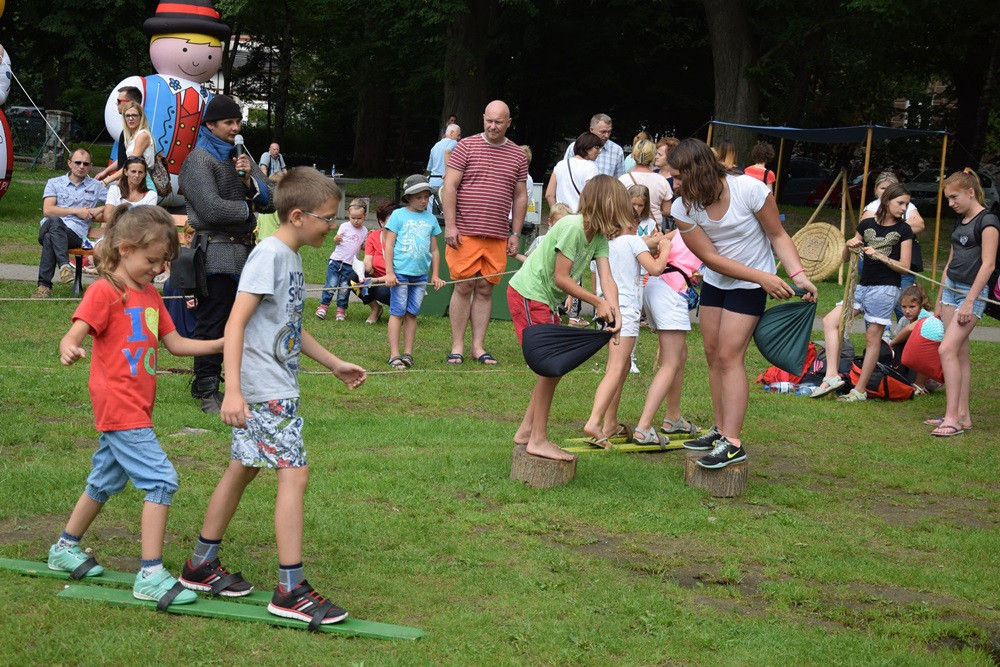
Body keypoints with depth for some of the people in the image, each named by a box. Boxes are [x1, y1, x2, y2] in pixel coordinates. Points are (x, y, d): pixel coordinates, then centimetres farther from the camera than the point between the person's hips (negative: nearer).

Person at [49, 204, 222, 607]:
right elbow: (74, 335, -22)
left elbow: (175, 344, 15)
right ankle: (151, 575, -13)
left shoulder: (150, 295, 13)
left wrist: (223, 344, 5)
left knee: (106, 481, 21)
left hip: (135, 407, 9)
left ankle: (65, 549, 38)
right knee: (160, 479, -15)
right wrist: (69, 349, -45)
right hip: (119, 406, -9)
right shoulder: (105, 291, -13)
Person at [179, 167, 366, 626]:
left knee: (243, 469, 16)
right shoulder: (269, 254, -15)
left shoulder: (292, 259, 14)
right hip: (263, 390, -10)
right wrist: (233, 391, -28)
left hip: (278, 388, 10)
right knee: (294, 473, -12)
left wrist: (335, 364, 28)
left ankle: (202, 565, 27)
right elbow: (236, 322, -21)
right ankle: (290, 590, -9)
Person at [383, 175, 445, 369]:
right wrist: (389, 272, -9)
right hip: (400, 272, -4)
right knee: (398, 312, -2)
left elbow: (434, 250, 16)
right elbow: (389, 245, -2)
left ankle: (408, 353, 12)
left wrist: (435, 275, 13)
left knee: (412, 313, 7)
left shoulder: (431, 219, 12)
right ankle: (394, 355, -2)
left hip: (421, 274, 4)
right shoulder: (398, 215, 0)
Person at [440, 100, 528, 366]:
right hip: (464, 233, -3)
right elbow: (449, 186, -3)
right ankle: (457, 346, 4)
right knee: (463, 287, -3)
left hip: (497, 236, 3)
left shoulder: (518, 156, 11)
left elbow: (520, 196, 16)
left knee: (485, 290, 5)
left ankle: (478, 346, 11)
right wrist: (450, 225, -10)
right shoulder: (466, 147, 1)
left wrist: (515, 234, 10)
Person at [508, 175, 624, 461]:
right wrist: (598, 302, -18)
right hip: (528, 295, -10)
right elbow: (561, 278, -22)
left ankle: (526, 431, 22)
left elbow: (607, 279, -6)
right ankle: (538, 440, -3)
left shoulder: (600, 237, 4)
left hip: (545, 301, 10)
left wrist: (615, 313, -23)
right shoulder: (573, 227, -23)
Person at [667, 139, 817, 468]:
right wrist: (763, 277, -23)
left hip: (749, 286, -5)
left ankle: (732, 443, -12)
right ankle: (721, 430, 20)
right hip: (715, 281, 5)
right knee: (713, 353, 8)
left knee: (730, 356, -12)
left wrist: (799, 275, -27)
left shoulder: (750, 189, -25)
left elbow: (778, 236, -15)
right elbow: (711, 257, -16)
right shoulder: (682, 209, -16)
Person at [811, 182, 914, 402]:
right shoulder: (867, 225, 8)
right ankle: (832, 376, -8)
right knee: (830, 321, -5)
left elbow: (904, 267, -5)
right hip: (863, 286, 5)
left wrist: (879, 255, -17)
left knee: (872, 338, -3)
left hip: (885, 288, -5)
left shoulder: (903, 230, -1)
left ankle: (859, 391, 3)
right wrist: (849, 245, -8)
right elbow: (846, 258, 14)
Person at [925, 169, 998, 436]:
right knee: (959, 353, 7)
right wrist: (939, 300, 20)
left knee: (947, 349, -16)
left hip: (972, 292, -8)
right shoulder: (960, 221, 14)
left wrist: (969, 302, -20)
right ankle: (962, 415, 11)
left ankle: (952, 417, -16)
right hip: (951, 288, 8)